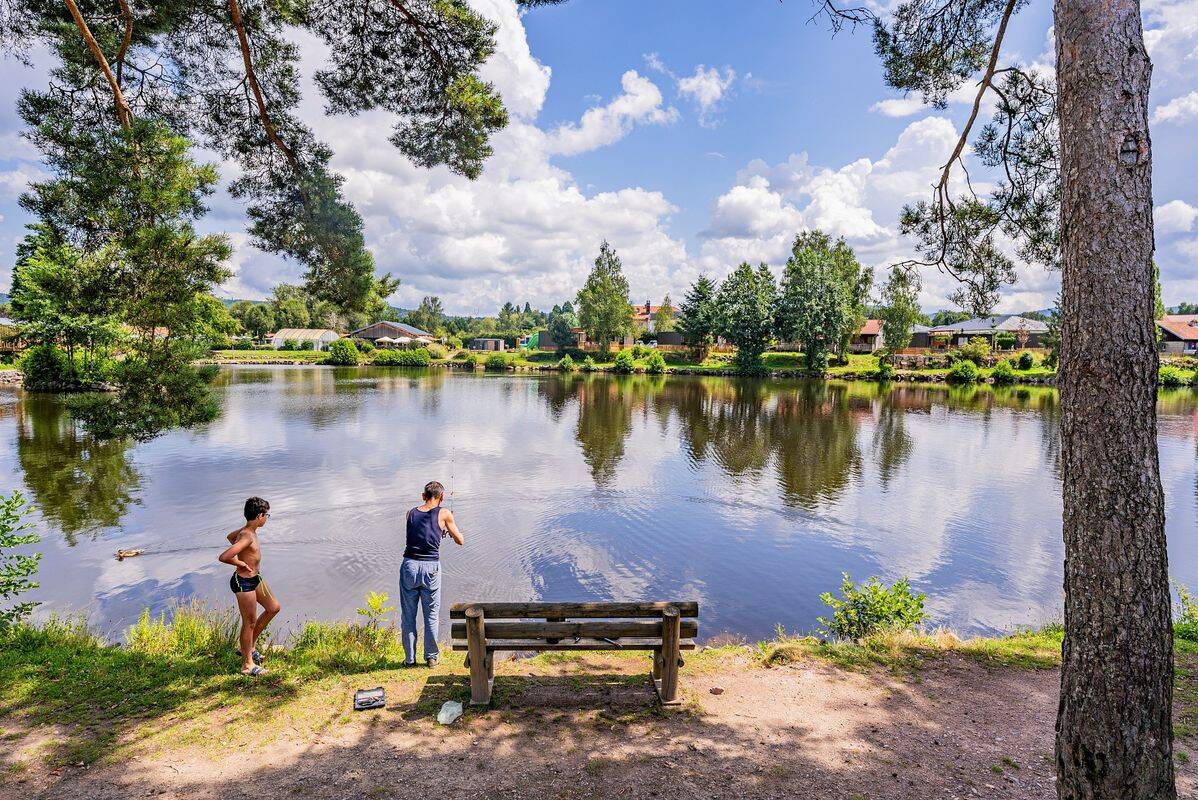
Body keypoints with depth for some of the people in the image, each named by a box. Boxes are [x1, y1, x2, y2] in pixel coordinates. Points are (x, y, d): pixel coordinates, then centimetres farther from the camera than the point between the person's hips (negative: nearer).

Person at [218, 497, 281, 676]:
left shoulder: (248, 530, 1)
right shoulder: (247, 537, -28)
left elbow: (230, 537, 23)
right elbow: (223, 557, -37)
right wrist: (241, 563, -20)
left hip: (255, 579, 10)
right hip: (243, 583, -10)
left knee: (274, 608, 18)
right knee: (250, 622, 3)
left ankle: (249, 646, 30)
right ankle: (247, 665, 19)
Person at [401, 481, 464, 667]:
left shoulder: (411, 513, 8)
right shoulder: (444, 514, 0)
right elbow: (460, 541, 8)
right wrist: (449, 529, 28)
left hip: (409, 565, 2)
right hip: (431, 568, -2)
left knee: (408, 614, 13)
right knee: (431, 615, 11)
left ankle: (410, 658, 19)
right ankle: (431, 657, 20)